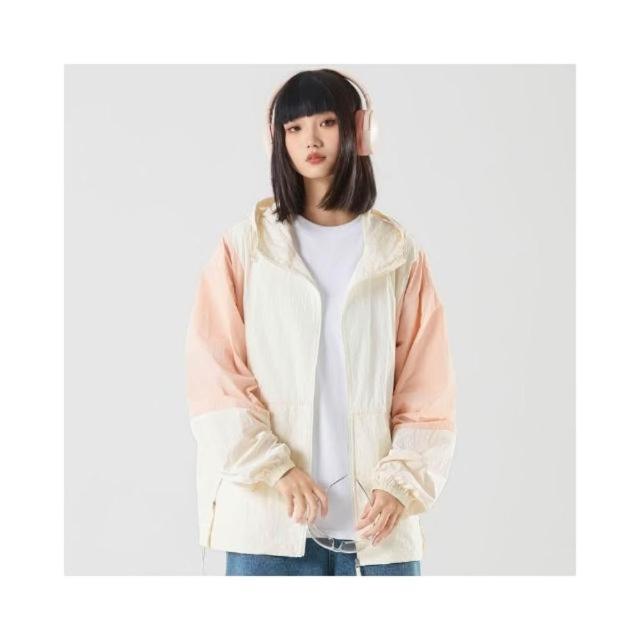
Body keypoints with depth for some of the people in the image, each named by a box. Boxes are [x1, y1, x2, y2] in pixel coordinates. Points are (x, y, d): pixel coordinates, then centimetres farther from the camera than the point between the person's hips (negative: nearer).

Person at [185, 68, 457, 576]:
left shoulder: (400, 255, 8)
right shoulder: (245, 246, 5)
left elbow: (428, 393, 6)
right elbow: (213, 377, -1)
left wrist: (399, 484, -8)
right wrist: (276, 470, -12)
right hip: (270, 521, -1)